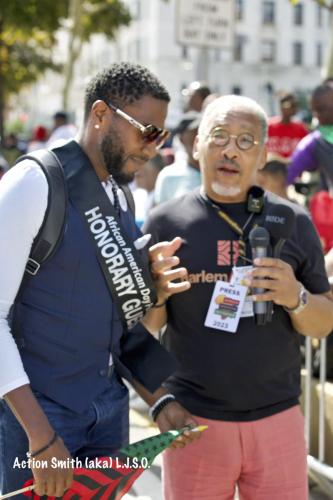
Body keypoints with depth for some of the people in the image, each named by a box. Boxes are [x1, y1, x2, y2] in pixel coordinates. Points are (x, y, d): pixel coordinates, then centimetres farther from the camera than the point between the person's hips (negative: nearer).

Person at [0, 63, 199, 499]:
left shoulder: (122, 201, 10)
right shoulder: (35, 183, -12)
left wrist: (158, 399, 7)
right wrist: (40, 435, -20)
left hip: (110, 409, 7)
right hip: (39, 410, -7)